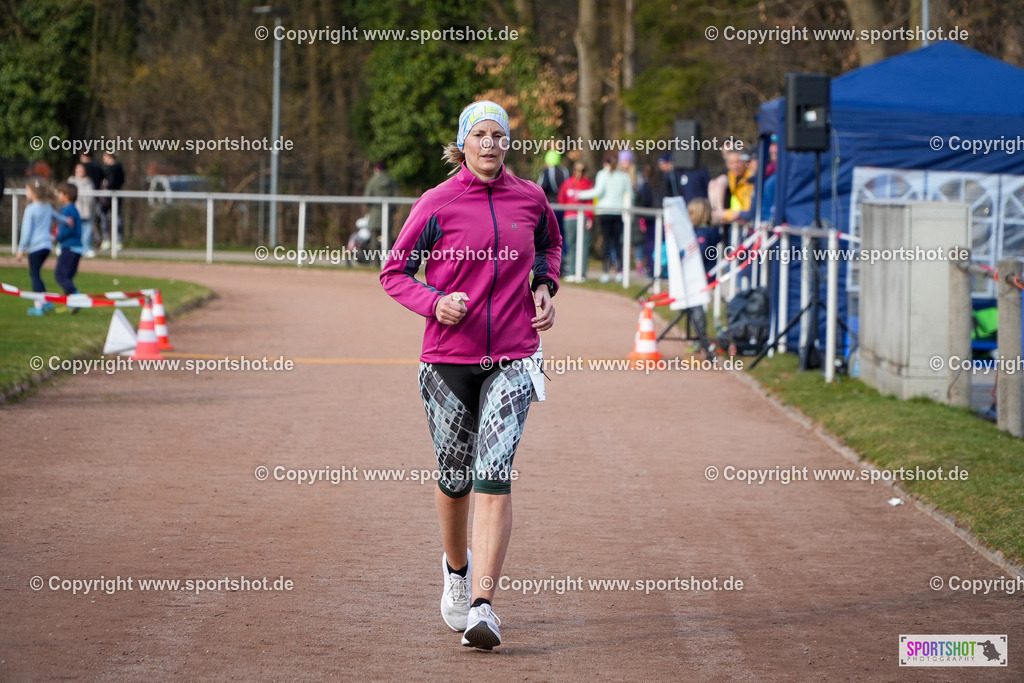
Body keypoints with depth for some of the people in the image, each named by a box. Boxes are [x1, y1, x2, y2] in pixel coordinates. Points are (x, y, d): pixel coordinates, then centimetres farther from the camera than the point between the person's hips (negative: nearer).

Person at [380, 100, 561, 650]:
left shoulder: (530, 198, 5)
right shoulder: (437, 203, -3)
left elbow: (550, 244, 26)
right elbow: (395, 271, 2)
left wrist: (544, 287, 7)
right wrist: (434, 302, -15)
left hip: (511, 360, 0)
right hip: (447, 357, 0)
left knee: (494, 474, -14)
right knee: (454, 476, 10)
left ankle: (482, 606, -18)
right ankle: (457, 568, 40)